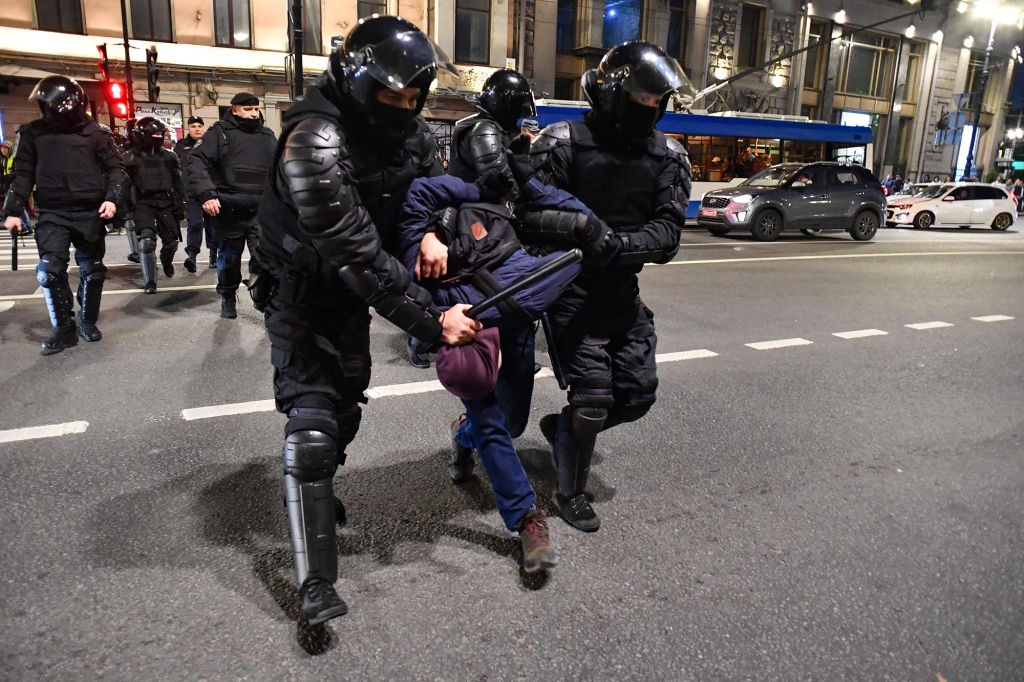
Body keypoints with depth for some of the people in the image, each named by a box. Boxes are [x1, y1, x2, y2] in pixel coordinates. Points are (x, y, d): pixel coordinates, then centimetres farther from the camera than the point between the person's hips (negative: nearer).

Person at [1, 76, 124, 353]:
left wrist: (111, 198, -11)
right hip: (53, 214, 0)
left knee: (92, 270, 8)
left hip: (90, 213, 0)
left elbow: (115, 168, 5)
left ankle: (87, 322, 26)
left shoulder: (94, 132, 2)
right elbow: (23, 174, 8)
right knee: (50, 270, -12)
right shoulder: (33, 133, 5)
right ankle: (64, 329, 0)